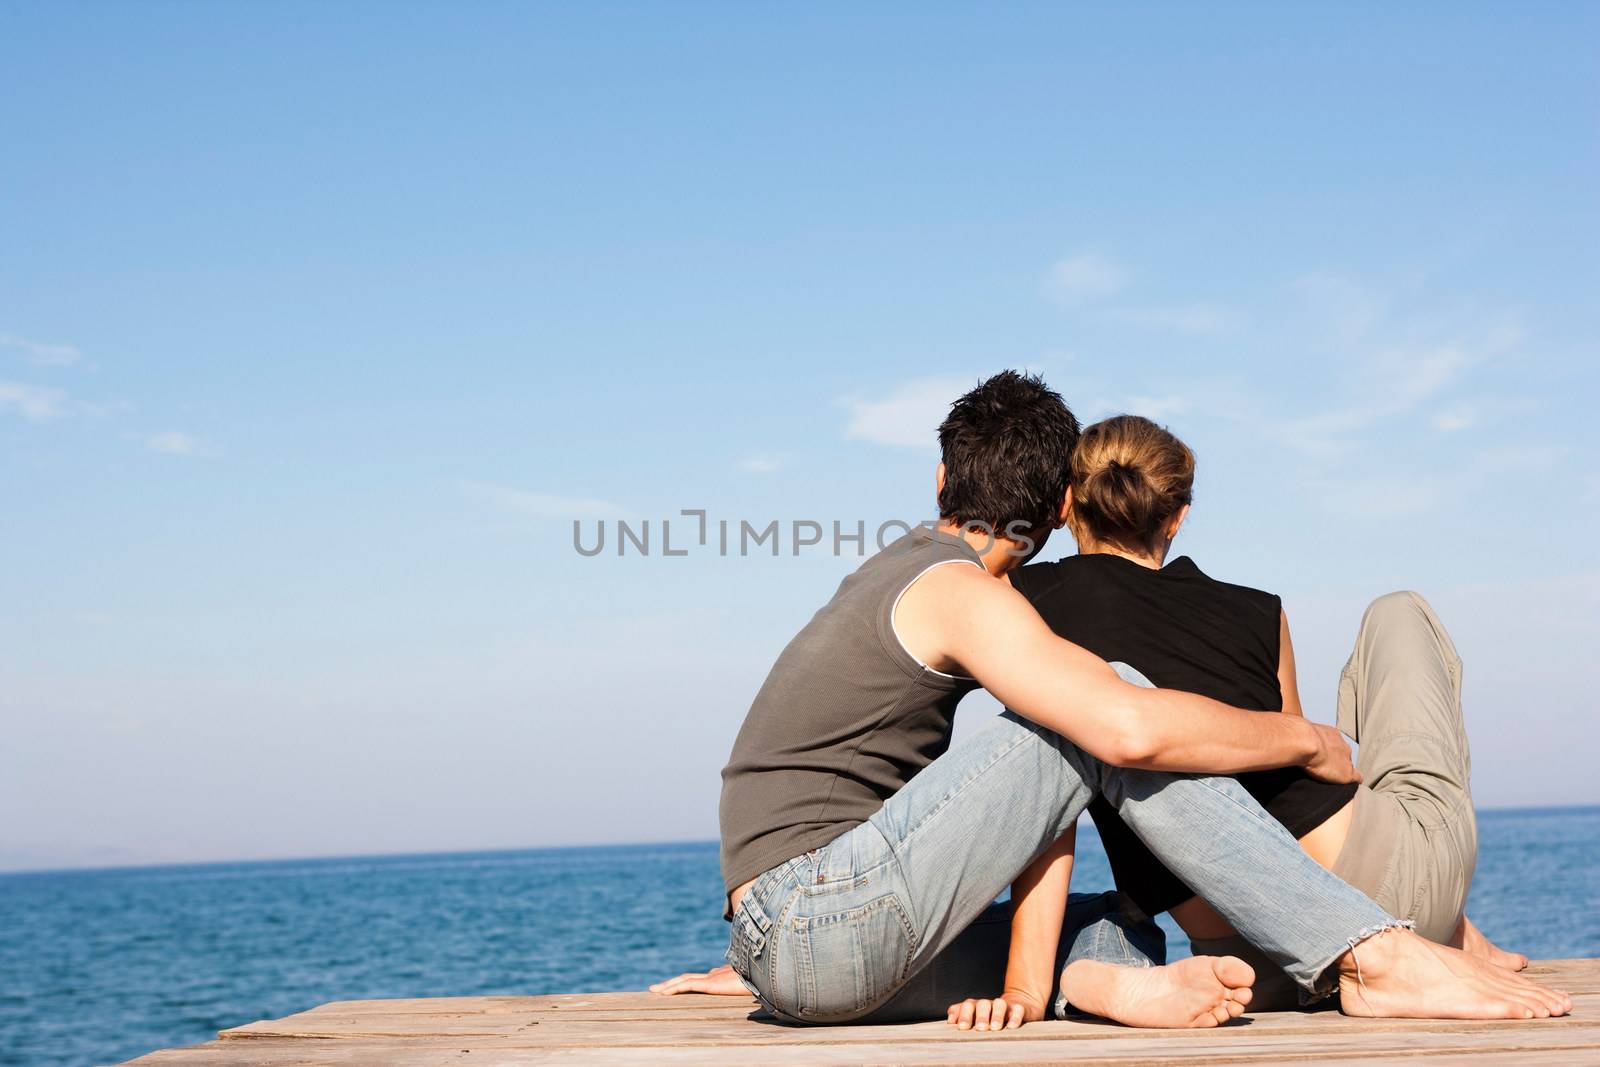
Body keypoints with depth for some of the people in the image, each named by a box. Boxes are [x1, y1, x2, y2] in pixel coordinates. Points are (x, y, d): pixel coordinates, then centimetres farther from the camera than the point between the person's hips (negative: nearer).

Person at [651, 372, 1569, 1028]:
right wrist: (1304, 739, -7)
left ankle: (1101, 981, -18)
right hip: (818, 921, -9)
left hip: (786, 949, 9)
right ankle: (1373, 956, -14)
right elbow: (1131, 729, -22)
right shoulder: (959, 590, -9)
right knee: (1110, 714, -12)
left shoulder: (898, 571, 21)